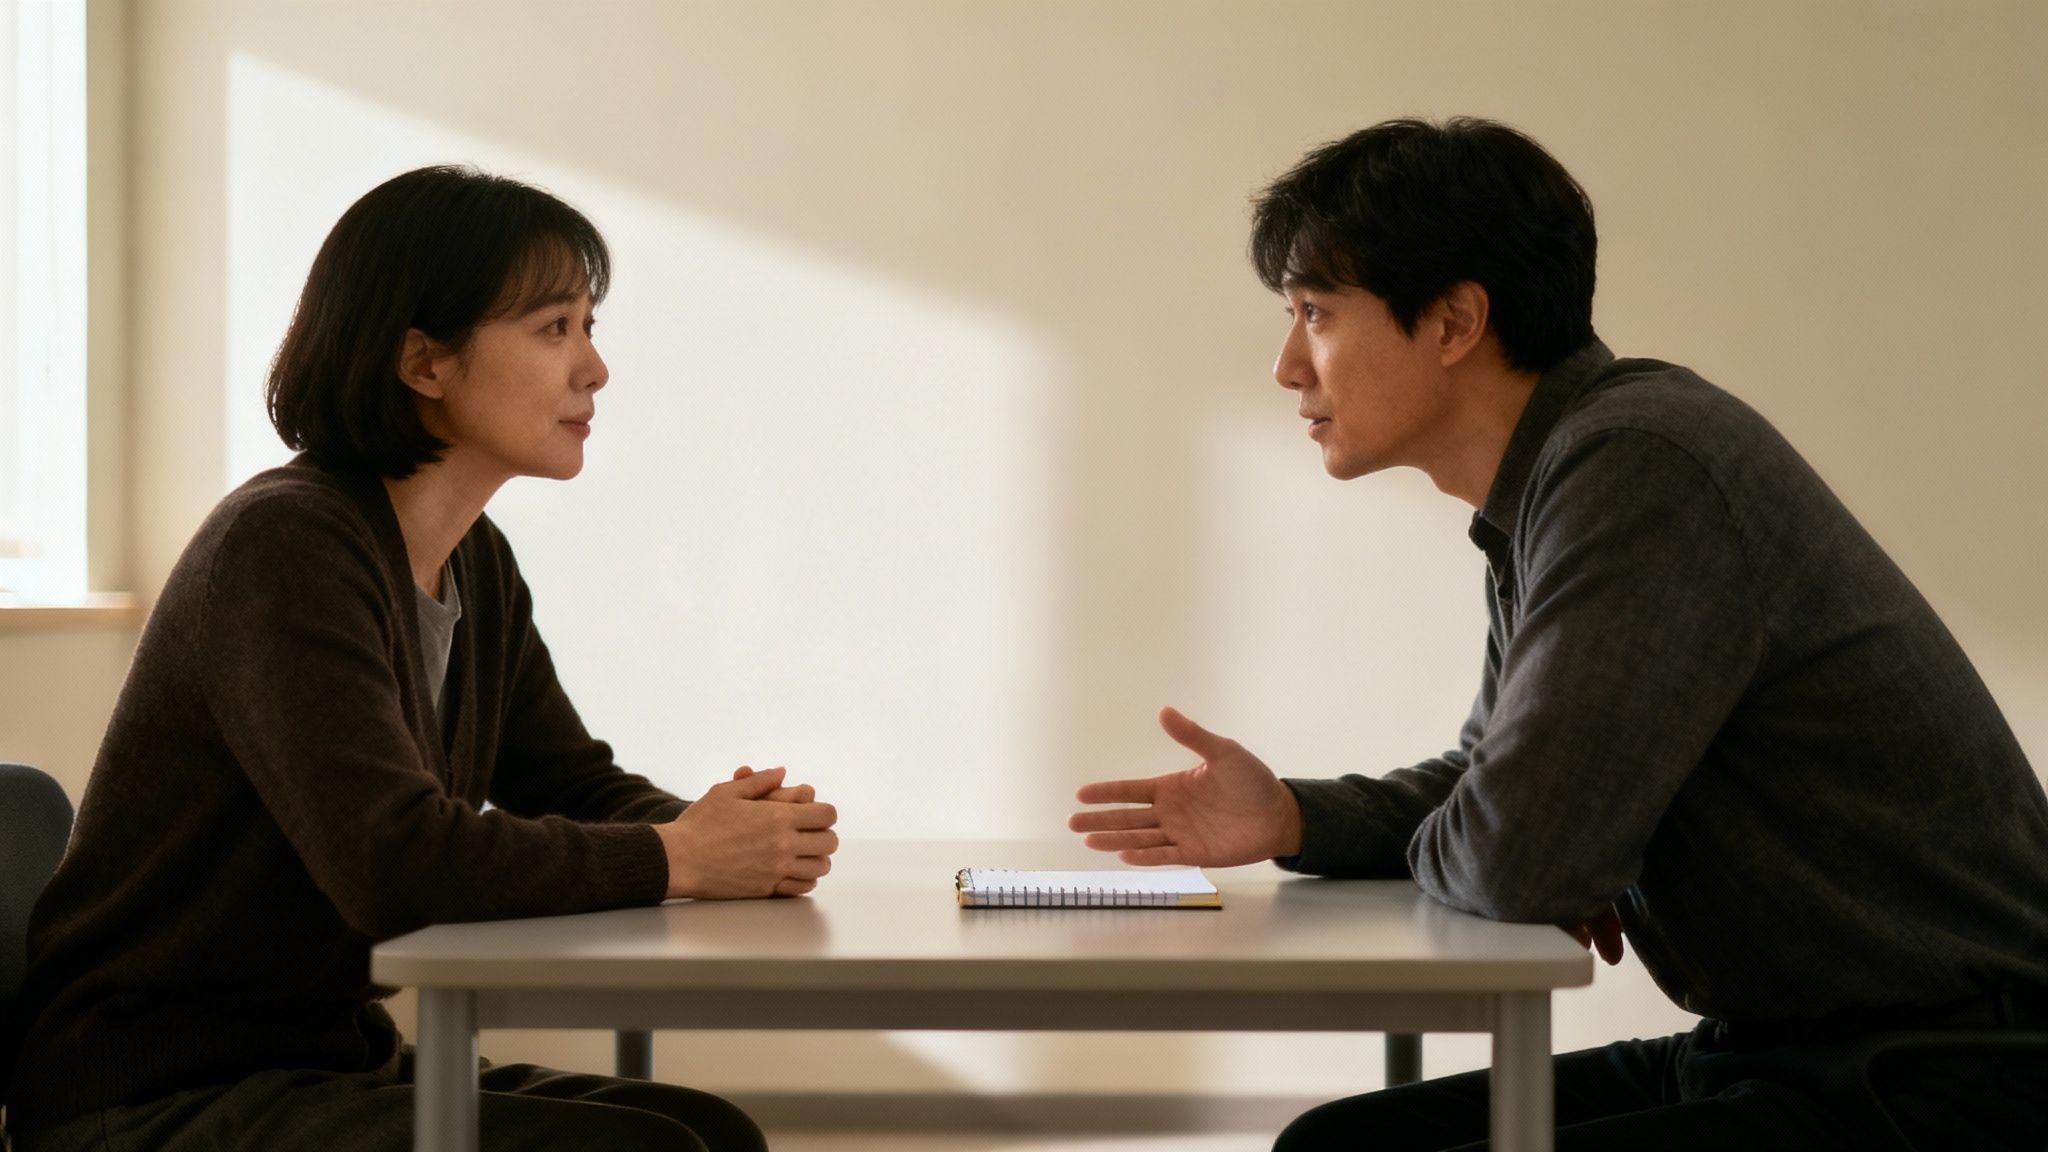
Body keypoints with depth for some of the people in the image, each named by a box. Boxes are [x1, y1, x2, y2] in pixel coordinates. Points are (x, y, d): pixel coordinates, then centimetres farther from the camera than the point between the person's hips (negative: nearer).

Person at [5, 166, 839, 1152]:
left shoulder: (476, 566, 9)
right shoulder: (285, 545, -20)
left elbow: (574, 786, 12)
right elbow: (396, 861, -30)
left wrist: (734, 834, -10)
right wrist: (677, 858, -20)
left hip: (331, 1062, 9)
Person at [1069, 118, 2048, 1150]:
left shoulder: (1642, 469, -20)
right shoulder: (1561, 479, 11)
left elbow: (1522, 853, -26)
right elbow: (1490, 786, 23)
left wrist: (1422, 850, -2)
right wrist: (1288, 819, 5)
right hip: (1772, 1052, 9)